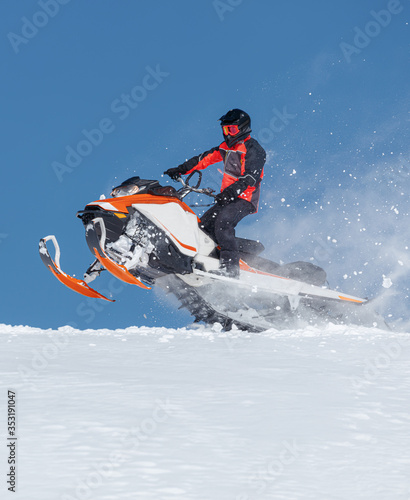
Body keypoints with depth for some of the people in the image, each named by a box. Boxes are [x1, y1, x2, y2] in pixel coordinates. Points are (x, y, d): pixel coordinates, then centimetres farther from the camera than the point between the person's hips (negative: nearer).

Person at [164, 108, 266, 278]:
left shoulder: (253, 149, -10)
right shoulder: (227, 147, 17)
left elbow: (250, 177, -22)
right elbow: (205, 158, 21)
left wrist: (231, 191, -35)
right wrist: (181, 169, 15)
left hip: (245, 199, -9)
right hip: (227, 198, 9)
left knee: (223, 221, -32)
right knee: (203, 225, -4)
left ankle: (230, 267, -38)